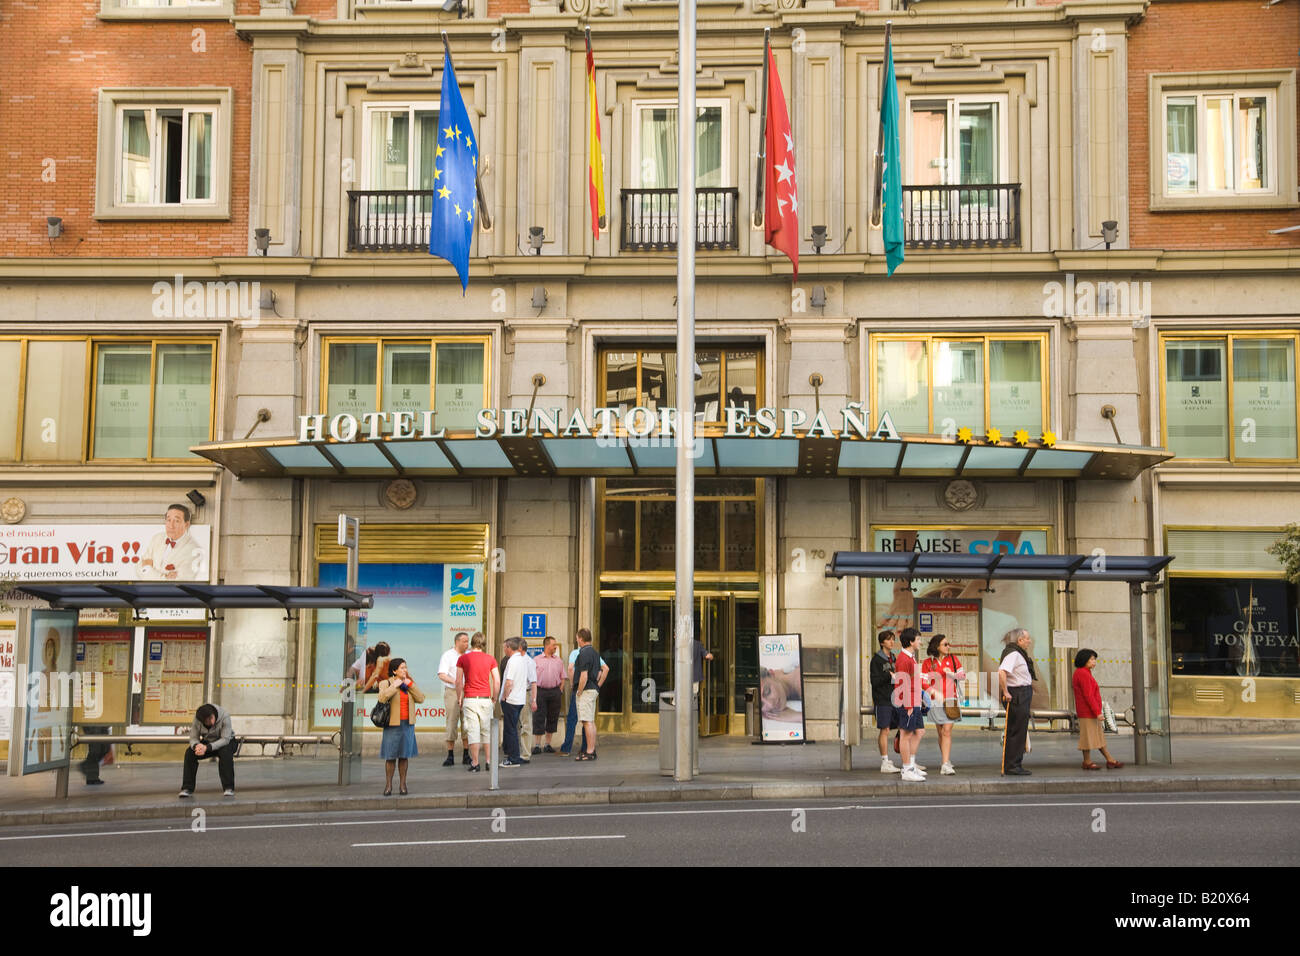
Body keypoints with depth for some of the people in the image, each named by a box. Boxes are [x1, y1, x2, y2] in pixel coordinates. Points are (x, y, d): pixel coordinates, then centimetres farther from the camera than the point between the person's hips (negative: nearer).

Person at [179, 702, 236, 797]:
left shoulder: (224, 716, -31)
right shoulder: (197, 719, -21)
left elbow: (225, 739, -32)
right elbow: (193, 738, -16)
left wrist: (207, 748, -45)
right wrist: (196, 746, -42)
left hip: (226, 742, -3)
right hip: (207, 741, 3)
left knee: (225, 752, -37)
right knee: (189, 752, -22)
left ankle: (229, 788, -29)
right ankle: (187, 788, -16)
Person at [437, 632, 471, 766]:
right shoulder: (448, 655, -1)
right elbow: (441, 675, -10)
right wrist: (454, 681, -26)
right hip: (452, 692, -4)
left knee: (467, 723, 2)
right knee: (452, 722, -4)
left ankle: (466, 756, 8)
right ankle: (450, 756, 2)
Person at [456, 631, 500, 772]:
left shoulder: (463, 658, -1)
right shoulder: (490, 659, 4)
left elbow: (458, 681, -1)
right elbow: (497, 681, 1)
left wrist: (459, 698, 11)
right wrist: (494, 697, 14)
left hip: (469, 699, -2)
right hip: (485, 699, 2)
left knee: (473, 731, -1)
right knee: (486, 731, 13)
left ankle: (475, 763, -3)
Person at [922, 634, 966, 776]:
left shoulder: (952, 659, 6)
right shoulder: (928, 662, 2)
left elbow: (963, 675, 9)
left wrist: (952, 674, -10)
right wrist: (933, 691, -15)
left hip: (950, 699, -1)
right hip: (936, 700, 1)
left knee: (947, 731, -11)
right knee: (940, 732, 8)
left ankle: (946, 765, -16)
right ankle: (947, 761, 23)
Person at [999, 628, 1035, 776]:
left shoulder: (1019, 654, 16)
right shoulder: (1013, 654, -16)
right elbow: (1001, 672, -31)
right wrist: (1006, 692, -26)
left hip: (1023, 696, 10)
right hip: (1017, 696, -10)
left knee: (1020, 732, 13)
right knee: (1016, 732, -7)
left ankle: (1015, 765, 18)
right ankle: (1011, 767, -4)